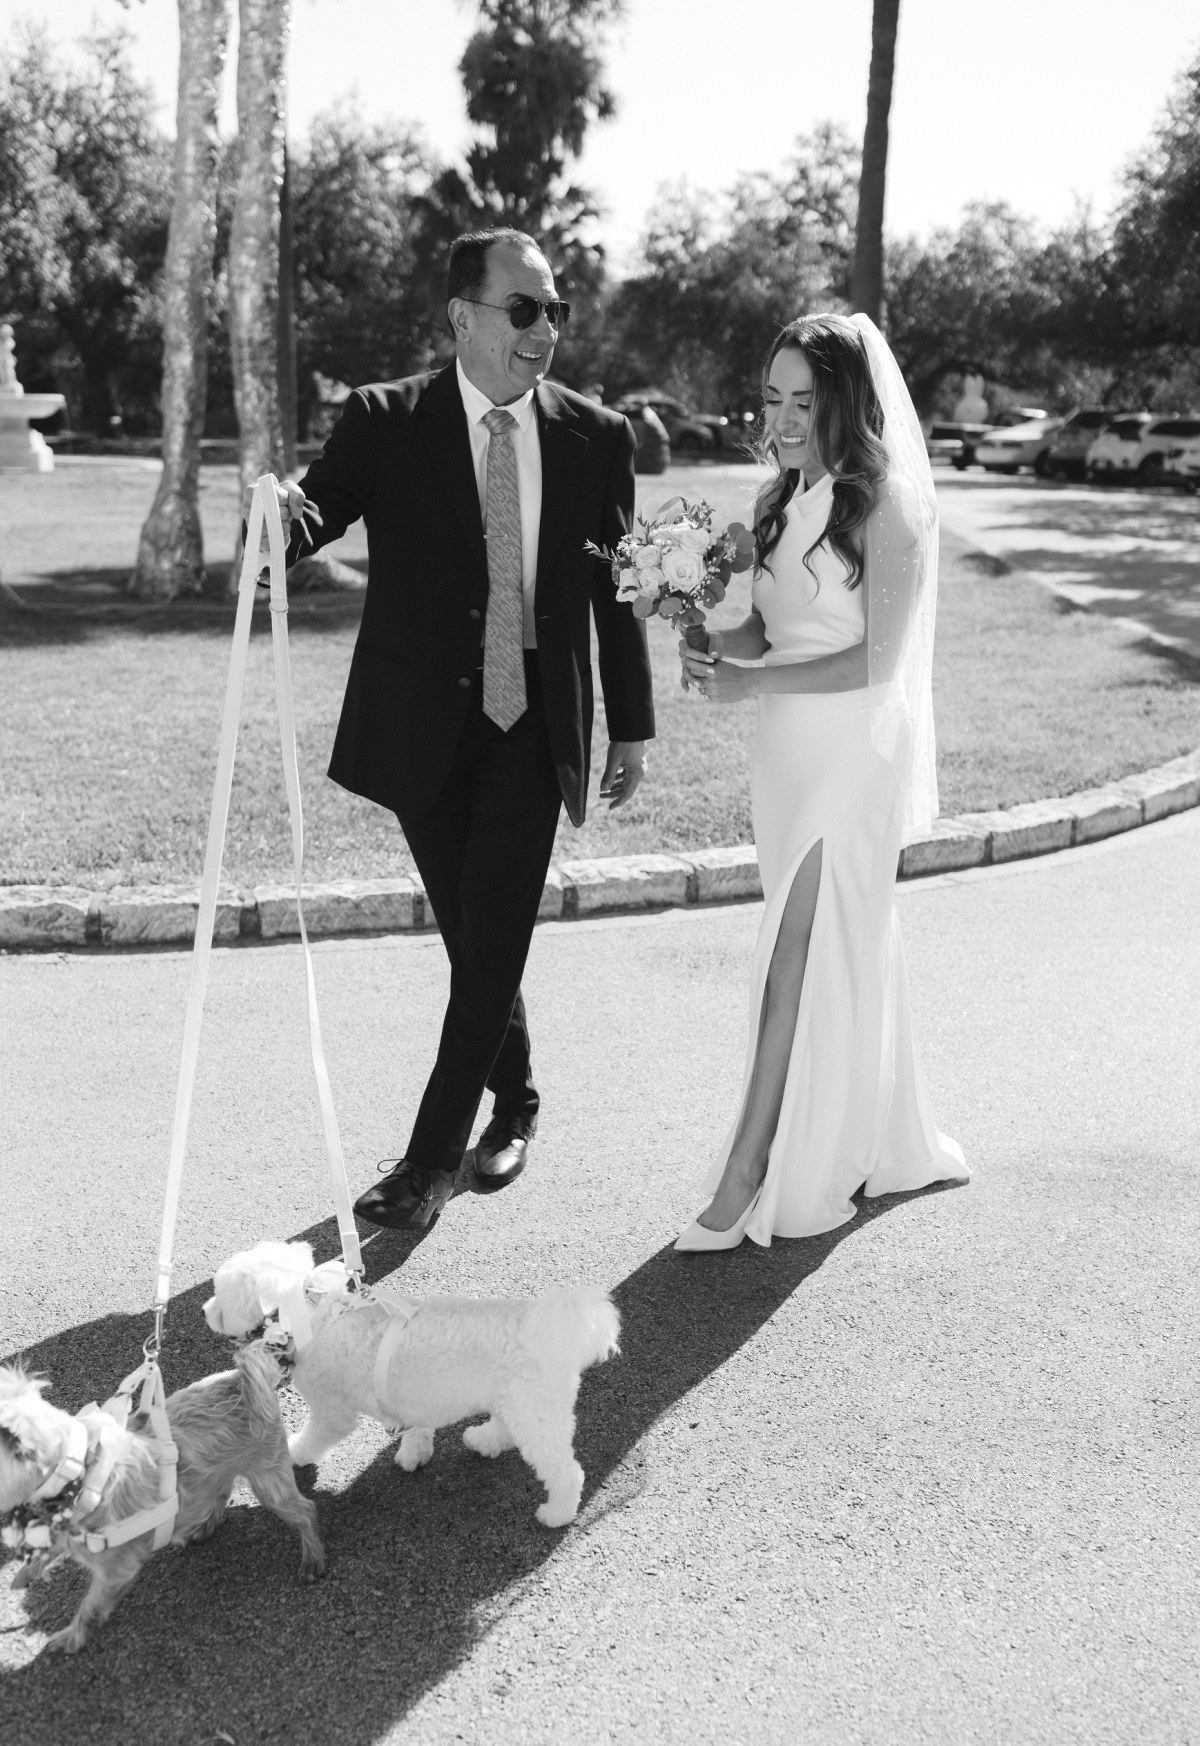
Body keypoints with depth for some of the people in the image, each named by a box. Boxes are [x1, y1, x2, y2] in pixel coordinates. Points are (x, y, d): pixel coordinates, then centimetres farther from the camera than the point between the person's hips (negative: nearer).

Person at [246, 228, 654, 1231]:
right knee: (475, 942, 11)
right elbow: (320, 512, -11)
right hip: (425, 729, 0)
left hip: (532, 729, 0)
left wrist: (633, 728, 8)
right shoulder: (385, 422, -1)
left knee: (492, 945, -3)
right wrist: (284, 515, -36)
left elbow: (618, 591, 6)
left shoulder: (596, 437, 2)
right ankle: (516, 1101, 35)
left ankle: (432, 1157, 9)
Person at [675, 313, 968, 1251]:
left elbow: (876, 660, -15)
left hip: (854, 751, -7)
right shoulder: (782, 498, 10)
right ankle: (888, 1145, 31)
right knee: (845, 952, 15)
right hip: (790, 750, 7)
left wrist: (751, 682, -18)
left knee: (800, 959, -5)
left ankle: (749, 1176, 2)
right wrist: (713, 646, -6)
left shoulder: (887, 504, -11)